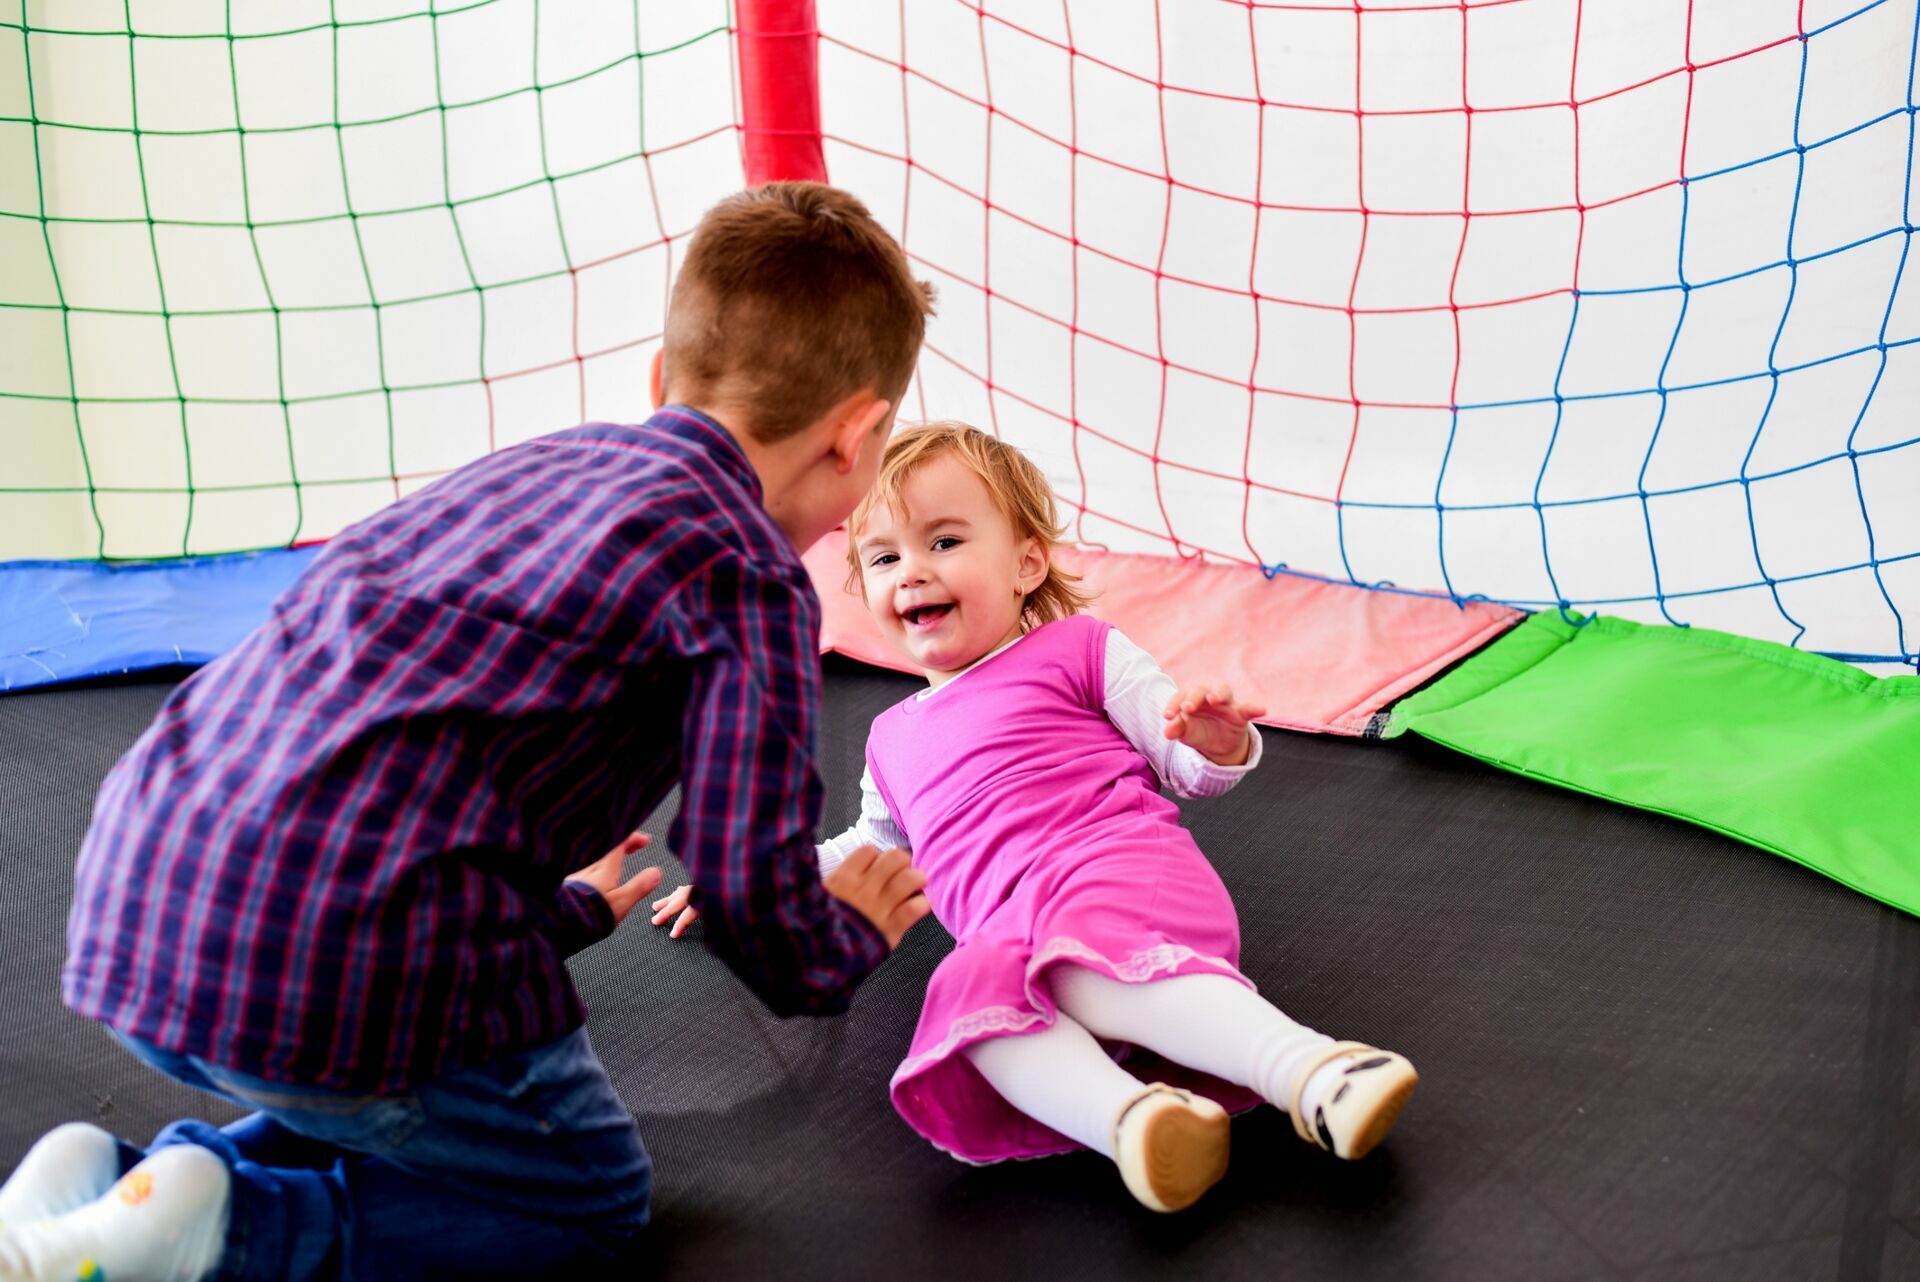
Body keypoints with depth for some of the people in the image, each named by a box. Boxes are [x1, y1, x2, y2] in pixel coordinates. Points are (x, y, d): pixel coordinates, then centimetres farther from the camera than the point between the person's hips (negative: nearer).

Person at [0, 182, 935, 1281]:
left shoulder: (546, 461, 22)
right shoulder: (749, 573, -3)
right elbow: (755, 896, -3)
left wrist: (565, 907, 48)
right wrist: (850, 933, 21)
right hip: (356, 954, -8)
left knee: (394, 1104, 33)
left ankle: (103, 1187, 12)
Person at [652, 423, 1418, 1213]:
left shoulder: (1076, 648, 17)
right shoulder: (894, 740, 33)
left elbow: (1188, 768, 14)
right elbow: (870, 850, 48)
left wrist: (1216, 744, -9)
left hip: (1125, 865, -3)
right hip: (1008, 925, 4)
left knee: (1076, 962, -40)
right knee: (977, 991, -34)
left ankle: (1312, 1070, -54)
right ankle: (1129, 1118, -58)